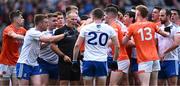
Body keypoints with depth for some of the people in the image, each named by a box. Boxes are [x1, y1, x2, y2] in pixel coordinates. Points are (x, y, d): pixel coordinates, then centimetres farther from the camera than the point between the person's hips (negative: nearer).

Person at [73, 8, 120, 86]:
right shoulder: (109, 29, 4)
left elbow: (77, 45, -1)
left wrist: (74, 60, 5)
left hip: (88, 61, 0)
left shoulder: (86, 28, 2)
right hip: (102, 62, 0)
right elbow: (117, 46, 3)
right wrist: (115, 61, 13)